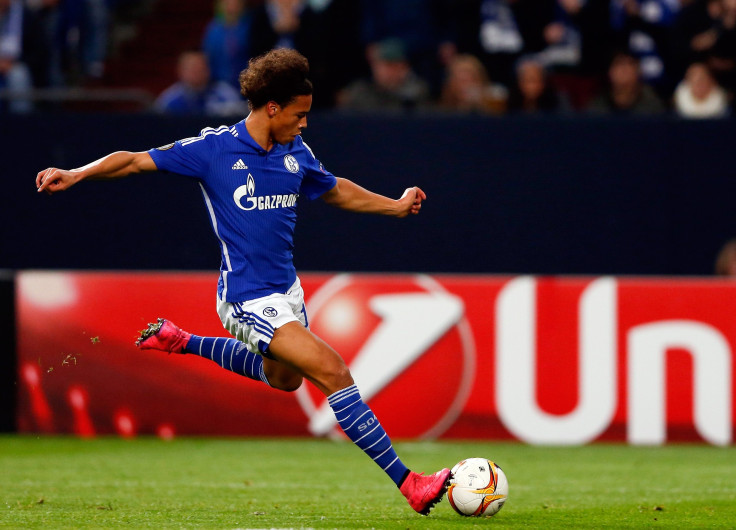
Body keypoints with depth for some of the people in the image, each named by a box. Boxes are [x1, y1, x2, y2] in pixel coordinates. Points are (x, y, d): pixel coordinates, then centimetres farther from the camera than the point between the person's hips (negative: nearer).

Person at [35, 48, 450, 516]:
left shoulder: (296, 153, 3)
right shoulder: (215, 148, -14)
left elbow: (335, 190, 22)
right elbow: (136, 161, -10)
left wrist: (396, 206, 18)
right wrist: (75, 175, -21)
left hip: (287, 289, 8)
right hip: (248, 298, -8)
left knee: (284, 377, 31)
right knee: (334, 372, -18)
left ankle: (180, 342, 44)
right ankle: (408, 484, -18)